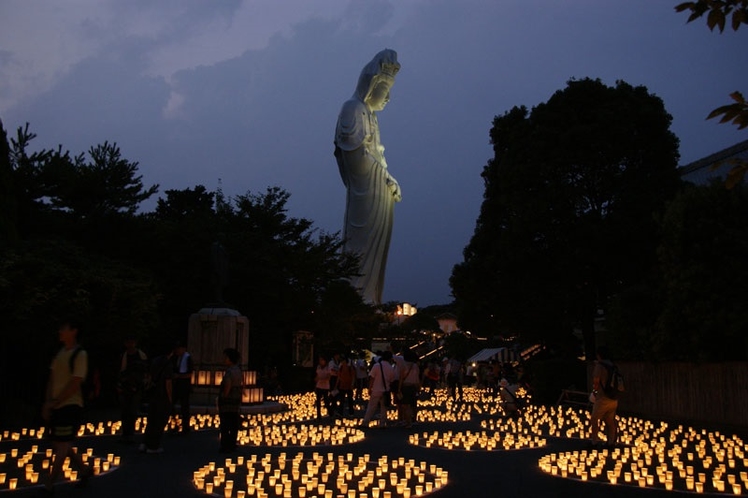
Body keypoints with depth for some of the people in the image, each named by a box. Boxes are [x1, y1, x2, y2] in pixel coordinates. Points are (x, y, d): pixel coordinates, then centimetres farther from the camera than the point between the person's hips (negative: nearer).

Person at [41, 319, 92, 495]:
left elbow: (76, 383, -17)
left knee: (61, 447, -2)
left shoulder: (80, 354, -12)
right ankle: (84, 470, 31)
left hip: (71, 406, -8)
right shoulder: (60, 353, 11)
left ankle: (49, 486, 5)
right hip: (56, 407, 8)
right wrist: (47, 403, 1)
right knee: (60, 446, 14)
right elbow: (52, 379, 11)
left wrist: (55, 402, -15)